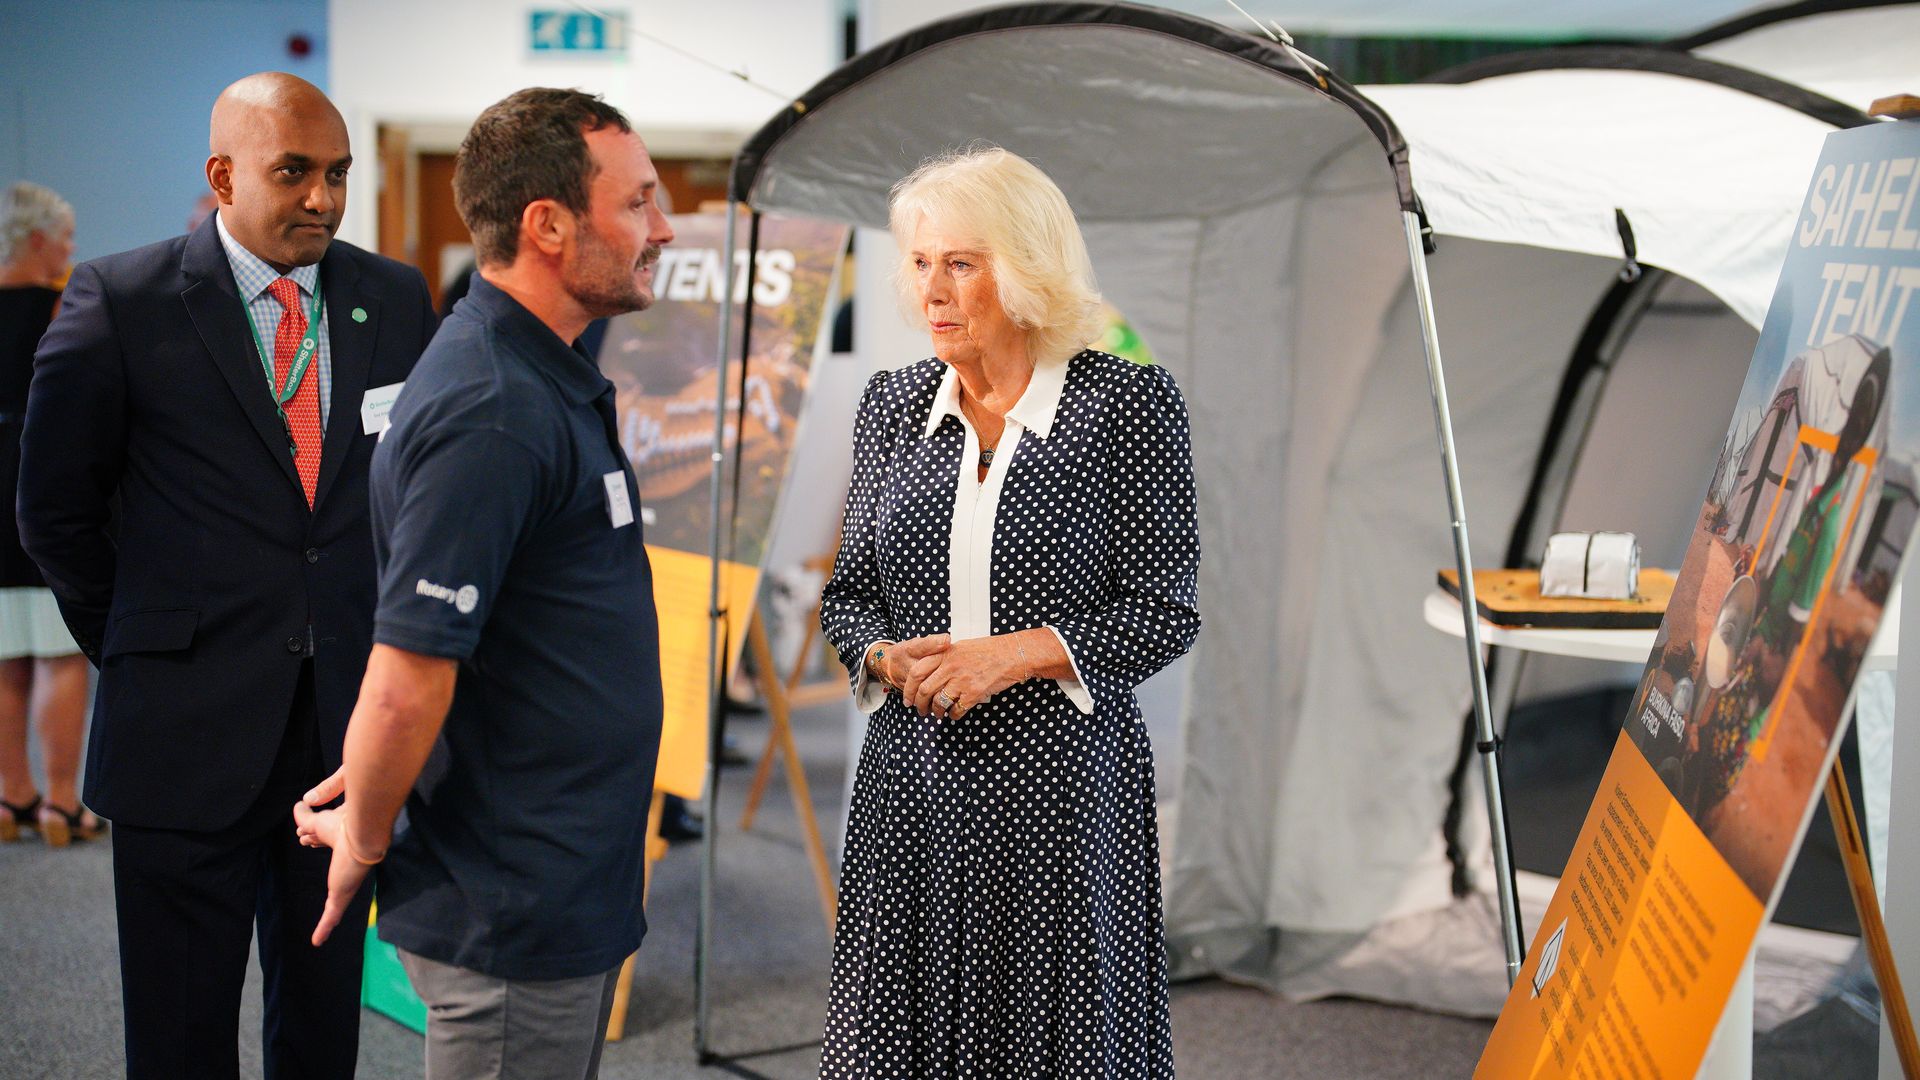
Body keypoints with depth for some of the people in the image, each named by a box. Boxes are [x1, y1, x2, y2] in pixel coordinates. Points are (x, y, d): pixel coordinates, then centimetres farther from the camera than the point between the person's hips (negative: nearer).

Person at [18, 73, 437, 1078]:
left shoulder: (395, 299, 4)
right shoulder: (120, 300, -7)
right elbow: (57, 512, 1)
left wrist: (391, 642, 8)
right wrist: (136, 650, 4)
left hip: (348, 720, 3)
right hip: (190, 730, -3)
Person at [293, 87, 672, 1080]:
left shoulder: (548, 379, 11)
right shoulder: (490, 416, -24)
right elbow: (405, 685, -26)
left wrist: (369, 802, 15)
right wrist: (363, 844, -11)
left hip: (570, 896, 10)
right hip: (514, 918, -10)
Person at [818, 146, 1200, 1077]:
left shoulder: (1126, 403, -5)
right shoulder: (893, 405, 8)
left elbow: (1165, 610, -6)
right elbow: (848, 592, 13)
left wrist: (1015, 653, -16)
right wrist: (887, 656, -8)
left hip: (1066, 784, -3)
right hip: (913, 779, 4)